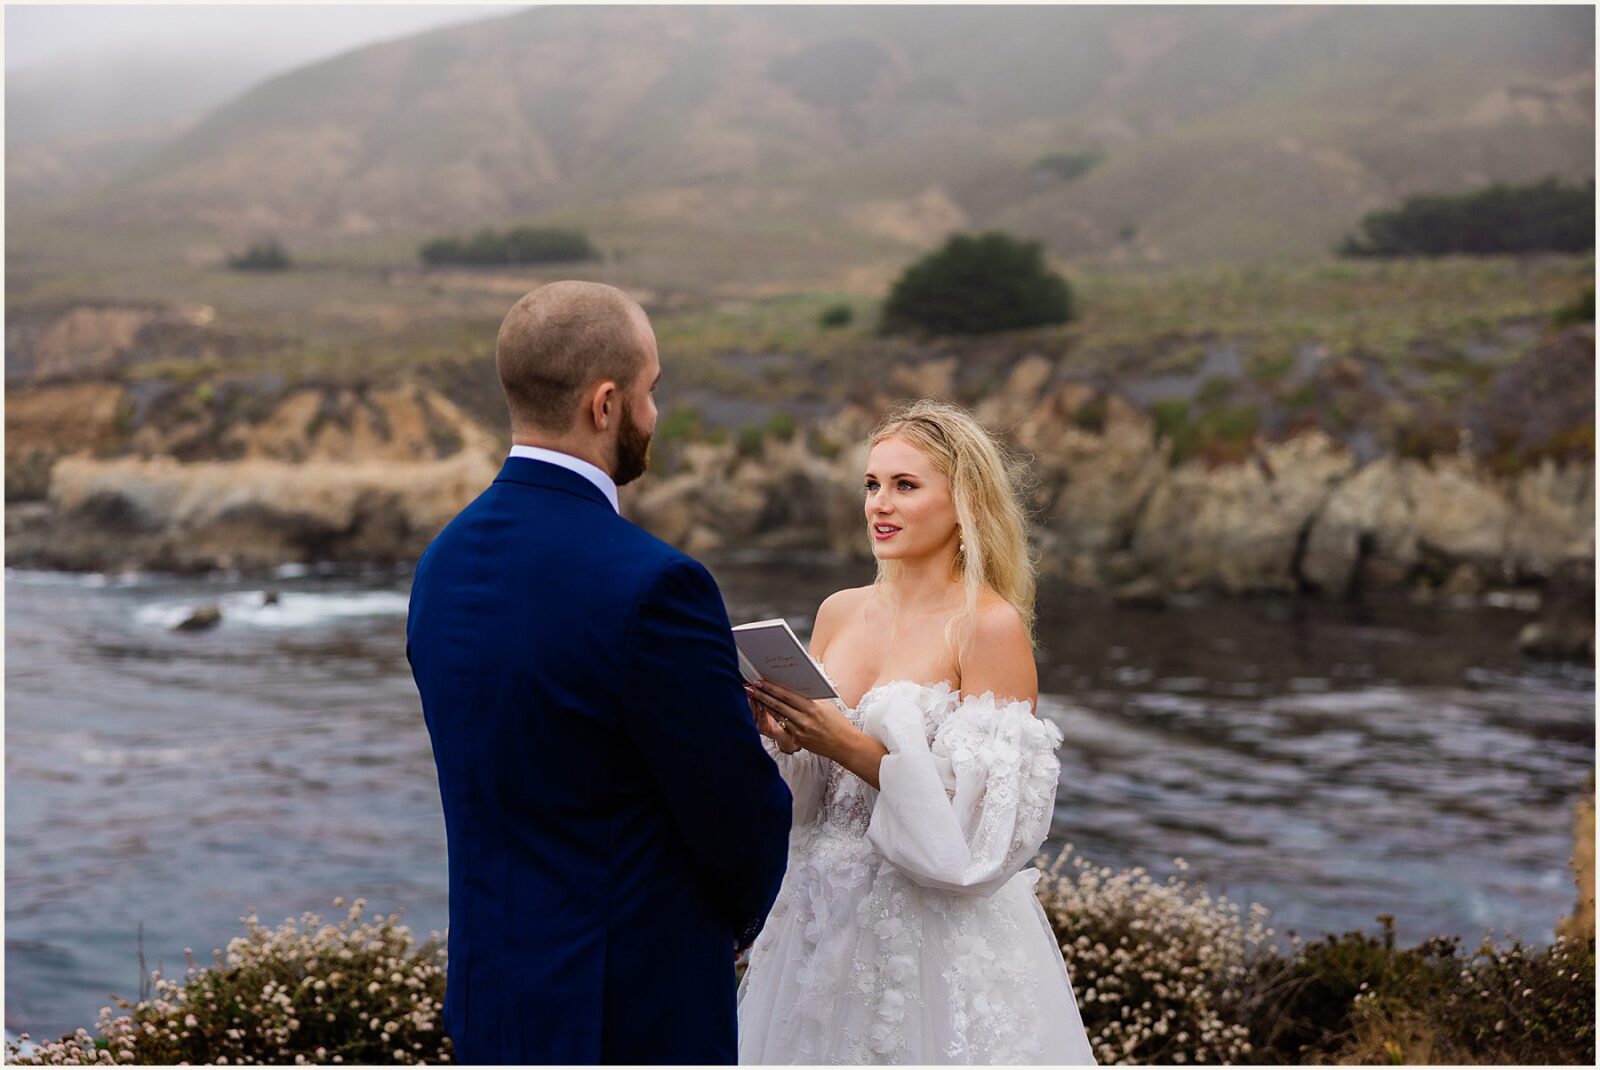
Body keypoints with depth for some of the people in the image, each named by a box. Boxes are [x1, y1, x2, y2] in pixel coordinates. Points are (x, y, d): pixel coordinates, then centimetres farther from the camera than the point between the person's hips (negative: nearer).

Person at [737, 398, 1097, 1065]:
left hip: (940, 933, -5)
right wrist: (781, 732, -10)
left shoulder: (992, 627, -11)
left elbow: (988, 823, -16)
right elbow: (801, 796, 11)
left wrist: (852, 746, -22)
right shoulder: (839, 613, 6)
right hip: (822, 920, 6)